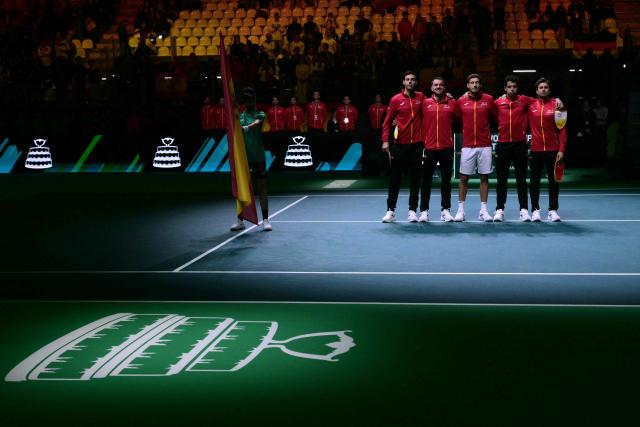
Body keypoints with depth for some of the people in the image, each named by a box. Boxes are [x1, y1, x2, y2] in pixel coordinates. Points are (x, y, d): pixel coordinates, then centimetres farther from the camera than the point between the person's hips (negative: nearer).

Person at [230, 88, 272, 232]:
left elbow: (257, 123, -19)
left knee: (261, 187, -1)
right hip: (242, 156, 3)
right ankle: (240, 220, 14)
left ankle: (265, 220, 2)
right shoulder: (239, 116, 10)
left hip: (258, 156, -3)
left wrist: (247, 127, -37)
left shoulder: (260, 114, 2)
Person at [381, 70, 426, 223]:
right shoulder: (396, 100, 0)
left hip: (416, 144, 2)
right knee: (395, 178, 3)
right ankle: (390, 210, 10)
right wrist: (385, 141, -8)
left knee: (415, 178, 4)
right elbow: (387, 121, 2)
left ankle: (412, 210, 11)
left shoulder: (421, 97, 6)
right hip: (399, 145, -1)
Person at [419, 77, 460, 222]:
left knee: (446, 180, 7)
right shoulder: (425, 103, 3)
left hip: (447, 148, 1)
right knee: (426, 180, 2)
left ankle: (445, 209, 14)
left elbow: (460, 118, 10)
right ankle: (424, 210, 7)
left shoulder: (452, 103, 5)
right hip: (429, 148, -1)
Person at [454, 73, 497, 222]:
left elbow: (495, 117, 9)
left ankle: (483, 211, 10)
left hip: (485, 145, 0)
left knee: (484, 177, 4)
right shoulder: (461, 101, 3)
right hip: (467, 146, 0)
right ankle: (460, 210, 8)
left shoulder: (488, 99, 3)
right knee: (463, 177, 1)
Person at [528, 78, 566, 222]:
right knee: (535, 181, 5)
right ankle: (535, 210, 12)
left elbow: (562, 129, -1)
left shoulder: (556, 105, 1)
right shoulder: (530, 106, 5)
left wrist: (561, 149, -7)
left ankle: (553, 210, 11)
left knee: (554, 180, 3)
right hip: (535, 150, 1)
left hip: (553, 150, -1)